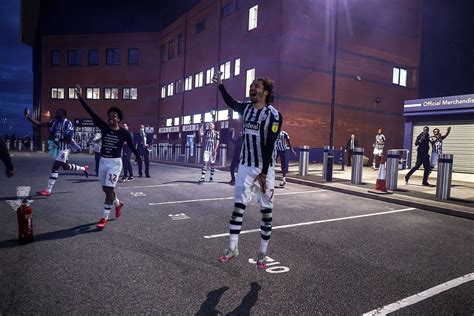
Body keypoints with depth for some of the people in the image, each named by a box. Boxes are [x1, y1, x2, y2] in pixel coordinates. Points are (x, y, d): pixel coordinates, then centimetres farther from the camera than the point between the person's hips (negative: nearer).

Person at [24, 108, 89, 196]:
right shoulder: (54, 121, 5)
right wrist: (28, 117, -6)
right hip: (57, 148, 8)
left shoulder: (67, 123, -16)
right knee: (65, 167, 22)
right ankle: (83, 168, 45)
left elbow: (69, 139, -21)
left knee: (55, 167, -11)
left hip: (64, 148, -8)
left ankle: (48, 190, -7)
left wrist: (55, 138, -23)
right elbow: (40, 124, 3)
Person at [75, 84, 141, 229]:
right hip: (103, 161, 5)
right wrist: (80, 98, -12)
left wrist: (139, 158, 16)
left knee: (109, 190, -8)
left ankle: (104, 218, 2)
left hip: (115, 163, -5)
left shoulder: (124, 133, -7)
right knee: (106, 189, 16)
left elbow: (132, 146, 5)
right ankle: (118, 204, 45)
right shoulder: (104, 127, 1)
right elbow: (91, 113, -5)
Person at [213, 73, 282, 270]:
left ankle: (262, 254, 14)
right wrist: (220, 85, 26)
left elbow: (269, 146, -17)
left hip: (264, 168, -5)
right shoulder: (246, 108, 6)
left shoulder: (273, 115, -13)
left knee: (266, 211, 3)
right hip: (245, 165, 5)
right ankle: (232, 248, 14)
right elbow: (231, 103, 30)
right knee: (238, 205, 5)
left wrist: (263, 173, -19)